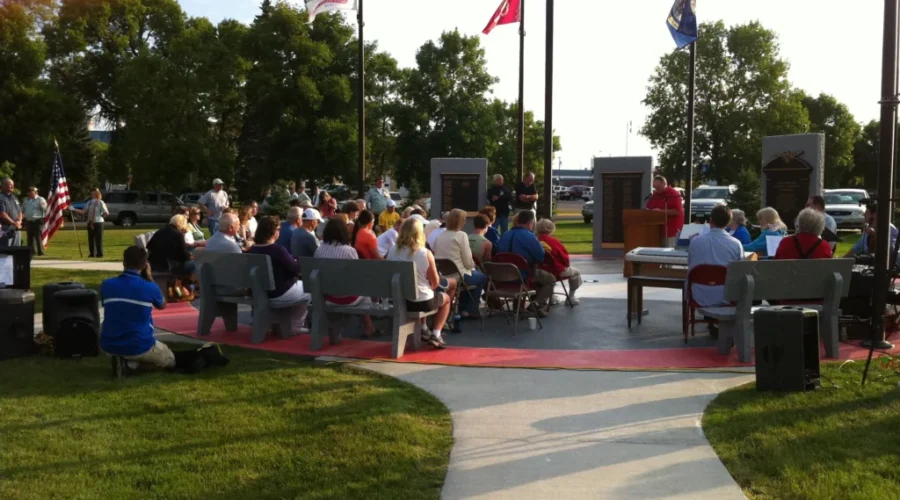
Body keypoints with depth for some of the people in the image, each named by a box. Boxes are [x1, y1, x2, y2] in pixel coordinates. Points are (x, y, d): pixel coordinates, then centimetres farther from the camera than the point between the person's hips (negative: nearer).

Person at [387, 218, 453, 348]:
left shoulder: (392, 252, -8)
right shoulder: (425, 253, -19)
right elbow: (435, 282, -10)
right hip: (423, 302, -4)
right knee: (445, 298, 29)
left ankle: (423, 330, 40)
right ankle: (436, 335, 18)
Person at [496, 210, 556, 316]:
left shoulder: (505, 235, 7)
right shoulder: (529, 236, -15)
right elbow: (541, 256, -12)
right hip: (524, 276, -8)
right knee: (551, 279, 15)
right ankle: (539, 304, -5)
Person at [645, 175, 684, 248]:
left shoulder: (673, 195, -8)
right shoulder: (654, 195, 13)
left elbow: (677, 211, -16)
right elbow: (648, 208, 24)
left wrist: (661, 211, -20)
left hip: (671, 228, -7)